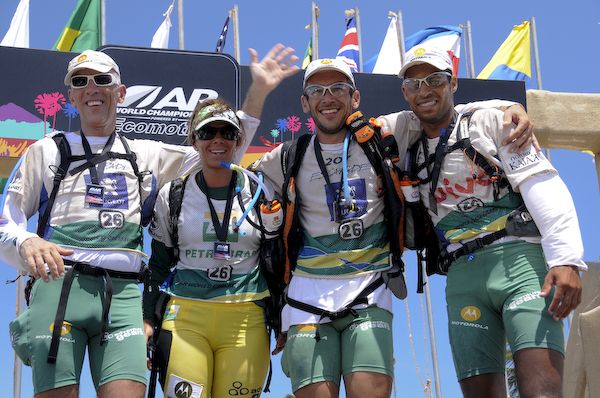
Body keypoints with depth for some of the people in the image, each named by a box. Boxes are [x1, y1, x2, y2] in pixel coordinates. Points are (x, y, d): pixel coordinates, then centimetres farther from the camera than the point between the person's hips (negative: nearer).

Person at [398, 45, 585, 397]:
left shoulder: (490, 122, 8)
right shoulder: (413, 152, 22)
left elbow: (543, 187, -4)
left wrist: (566, 259, -17)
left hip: (519, 257, -5)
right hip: (463, 275, 5)